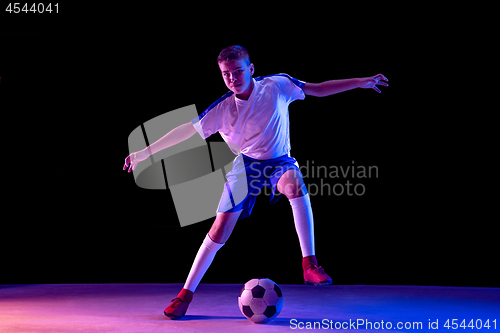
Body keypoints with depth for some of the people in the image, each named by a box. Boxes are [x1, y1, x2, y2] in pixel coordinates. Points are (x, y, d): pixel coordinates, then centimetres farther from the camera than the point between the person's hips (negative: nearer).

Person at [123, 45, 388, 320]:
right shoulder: (221, 109, -16)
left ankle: (310, 266, -33)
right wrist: (146, 152, -13)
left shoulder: (276, 86, -16)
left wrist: (362, 82, -7)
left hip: (279, 161, 0)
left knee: (295, 185, -38)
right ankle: (186, 293, 6)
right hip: (247, 163, 1)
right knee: (220, 229, -8)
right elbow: (187, 130, -9)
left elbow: (318, 89, -7)